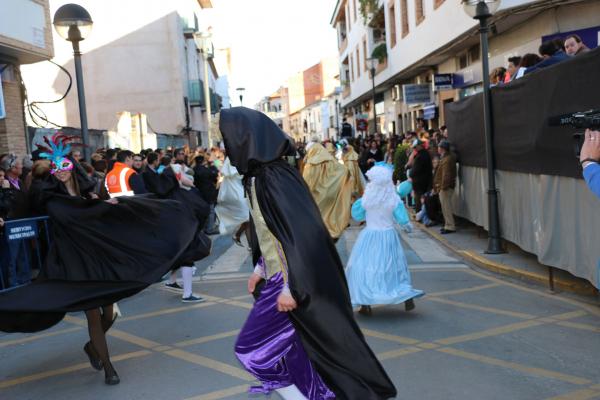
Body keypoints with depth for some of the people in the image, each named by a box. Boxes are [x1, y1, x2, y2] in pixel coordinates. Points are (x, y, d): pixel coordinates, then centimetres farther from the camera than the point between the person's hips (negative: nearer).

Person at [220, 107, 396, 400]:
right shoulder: (259, 175, 8)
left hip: (289, 282, -9)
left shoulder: (272, 178, -21)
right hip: (282, 277, 9)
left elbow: (294, 233, -25)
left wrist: (289, 287, -23)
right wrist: (260, 269, 19)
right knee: (294, 349, 17)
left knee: (252, 348, 1)